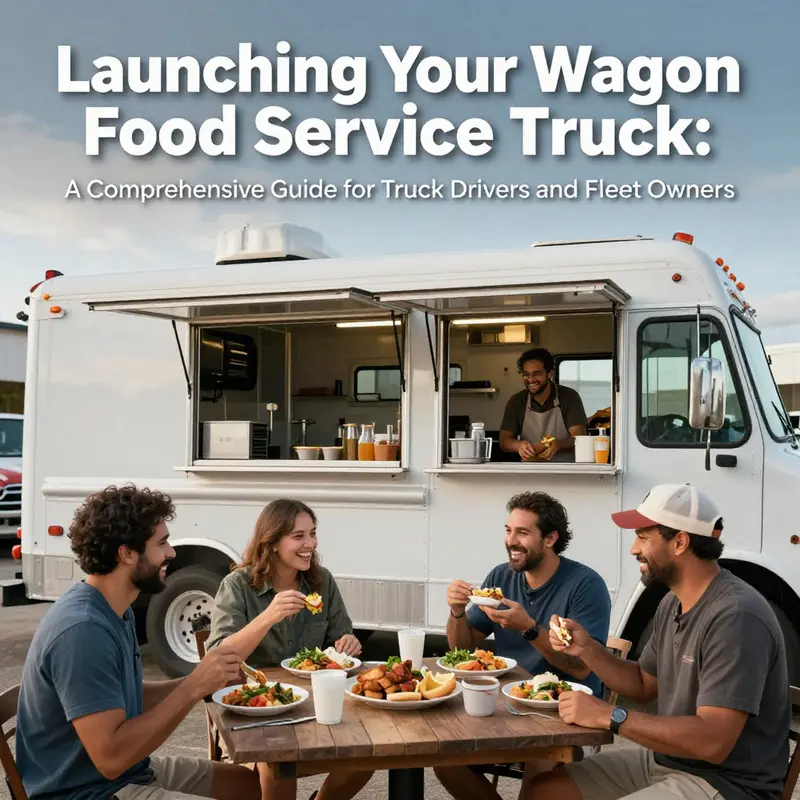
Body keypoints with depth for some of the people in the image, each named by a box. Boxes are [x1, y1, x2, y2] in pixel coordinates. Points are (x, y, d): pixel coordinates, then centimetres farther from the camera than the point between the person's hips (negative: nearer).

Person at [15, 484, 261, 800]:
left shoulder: (116, 610, 5)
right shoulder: (83, 630, -27)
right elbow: (111, 756, -29)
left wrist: (198, 682, -1)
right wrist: (193, 688, -25)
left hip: (133, 772, 10)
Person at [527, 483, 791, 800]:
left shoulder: (735, 617, -24)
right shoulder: (673, 603, 6)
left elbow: (713, 742, -29)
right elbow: (644, 685, 18)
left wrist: (610, 716, -23)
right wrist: (587, 650, 1)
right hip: (664, 760, 9)